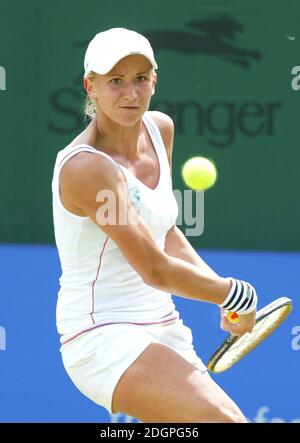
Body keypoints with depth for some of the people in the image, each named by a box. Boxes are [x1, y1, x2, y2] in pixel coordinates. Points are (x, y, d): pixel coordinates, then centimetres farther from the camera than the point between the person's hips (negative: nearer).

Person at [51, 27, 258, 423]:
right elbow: (156, 271, -18)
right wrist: (238, 295, -5)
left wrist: (225, 295, 7)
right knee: (223, 417, -27)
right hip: (104, 334, -9)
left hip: (163, 329, 9)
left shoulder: (160, 128, 7)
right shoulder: (86, 167, -19)